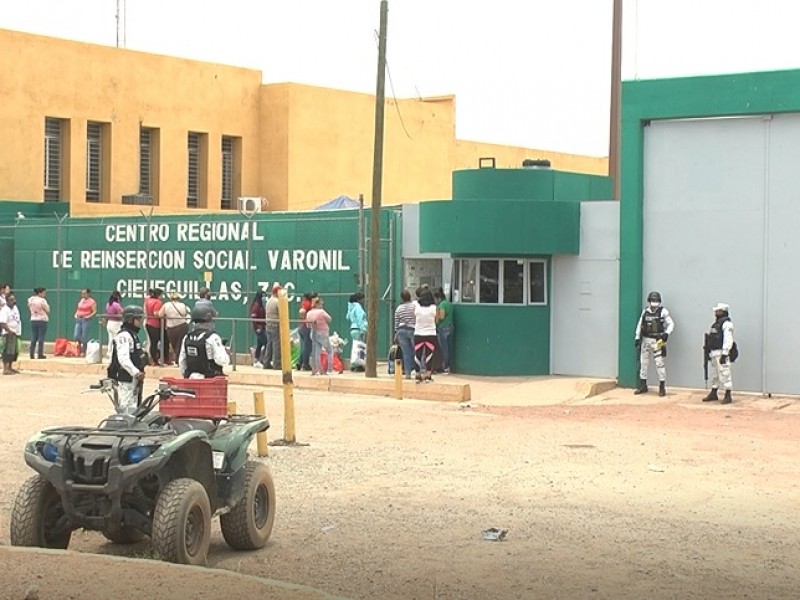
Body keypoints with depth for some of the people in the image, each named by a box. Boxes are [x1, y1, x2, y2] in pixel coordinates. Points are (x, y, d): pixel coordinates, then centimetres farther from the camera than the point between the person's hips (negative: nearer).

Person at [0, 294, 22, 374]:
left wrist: (18, 331, 15)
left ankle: (10, 367, 24)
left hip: (16, 333, 10)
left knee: (15, 351, 14)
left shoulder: (15, 307, 11)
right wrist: (10, 331, -25)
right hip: (8, 334, -10)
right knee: (8, 351, -10)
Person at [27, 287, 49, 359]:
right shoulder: (42, 300, -15)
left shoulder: (30, 300, 3)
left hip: (33, 320, 6)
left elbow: (30, 308, 11)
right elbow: (48, 310, -9)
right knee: (41, 338, -1)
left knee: (33, 338, 8)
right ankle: (40, 354, -2)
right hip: (42, 321, -5)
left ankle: (32, 354, 7)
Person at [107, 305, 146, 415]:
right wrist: (136, 372, -32)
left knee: (133, 407, 13)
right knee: (127, 409, -14)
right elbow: (123, 358, -25)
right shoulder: (124, 335, -14)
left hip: (133, 378, 11)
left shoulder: (133, 334, 19)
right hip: (125, 378, -11)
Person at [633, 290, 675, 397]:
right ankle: (643, 386, 20)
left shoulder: (663, 311, -5)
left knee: (659, 363, -10)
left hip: (657, 341, -5)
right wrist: (637, 337, 7)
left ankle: (662, 387, -4)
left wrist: (667, 333, -22)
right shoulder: (645, 311, 7)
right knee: (643, 362, 9)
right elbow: (640, 324, 12)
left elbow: (671, 324, -6)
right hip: (645, 340, 5)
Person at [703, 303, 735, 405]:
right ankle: (713, 394, 27)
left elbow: (728, 340, -20)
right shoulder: (715, 323, 19)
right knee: (714, 374, 17)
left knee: (724, 374, -10)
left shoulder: (727, 324, -12)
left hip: (722, 353, -10)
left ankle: (728, 396, -8)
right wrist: (708, 351, 20)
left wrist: (724, 354, -25)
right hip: (714, 353, 10)